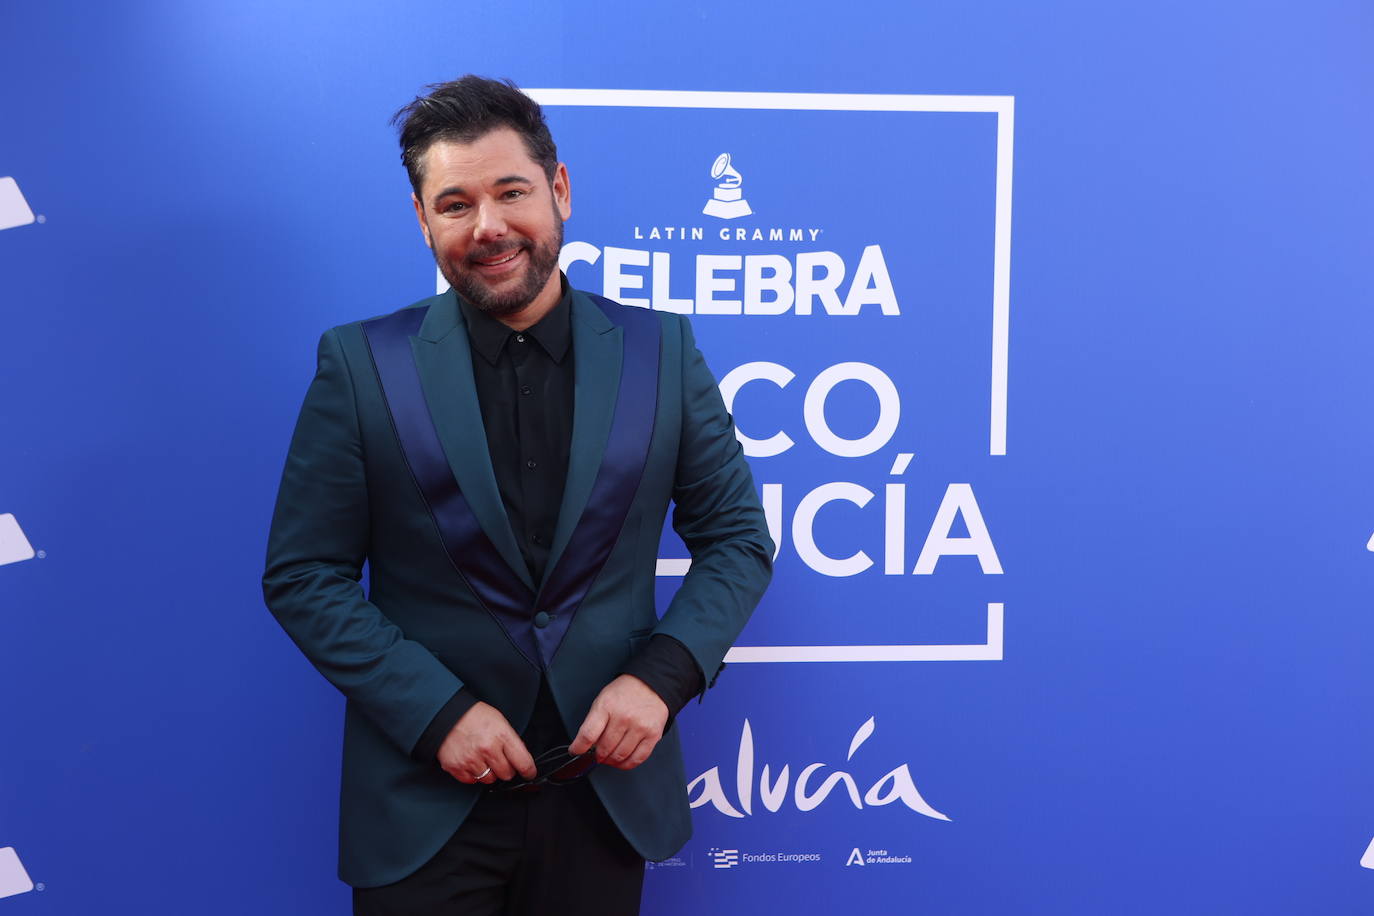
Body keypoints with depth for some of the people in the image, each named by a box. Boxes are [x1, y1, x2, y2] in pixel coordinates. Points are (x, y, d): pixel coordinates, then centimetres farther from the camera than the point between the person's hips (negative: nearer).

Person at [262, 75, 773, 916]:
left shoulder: (662, 350, -2)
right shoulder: (361, 364, -5)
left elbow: (737, 539, 3)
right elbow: (302, 575, -4)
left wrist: (662, 674, -12)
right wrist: (436, 711, -14)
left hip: (608, 785, 2)